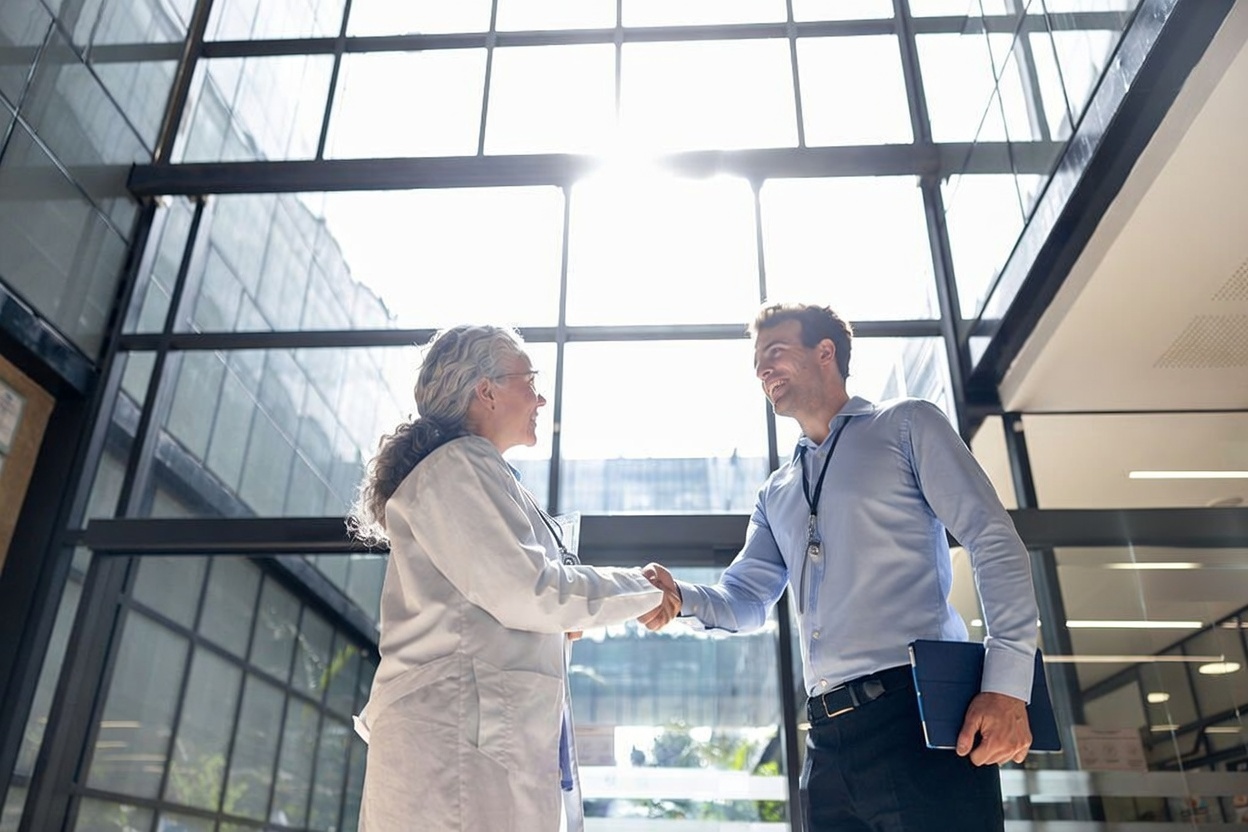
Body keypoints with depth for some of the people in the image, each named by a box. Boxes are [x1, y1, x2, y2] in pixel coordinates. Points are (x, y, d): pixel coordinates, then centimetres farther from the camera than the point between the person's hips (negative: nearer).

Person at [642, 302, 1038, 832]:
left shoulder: (906, 425, 6)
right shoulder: (776, 493, 23)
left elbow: (994, 540, -3)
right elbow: (745, 600, 18)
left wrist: (1006, 685, -14)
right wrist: (682, 597, -5)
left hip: (920, 711, -5)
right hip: (828, 740, 6)